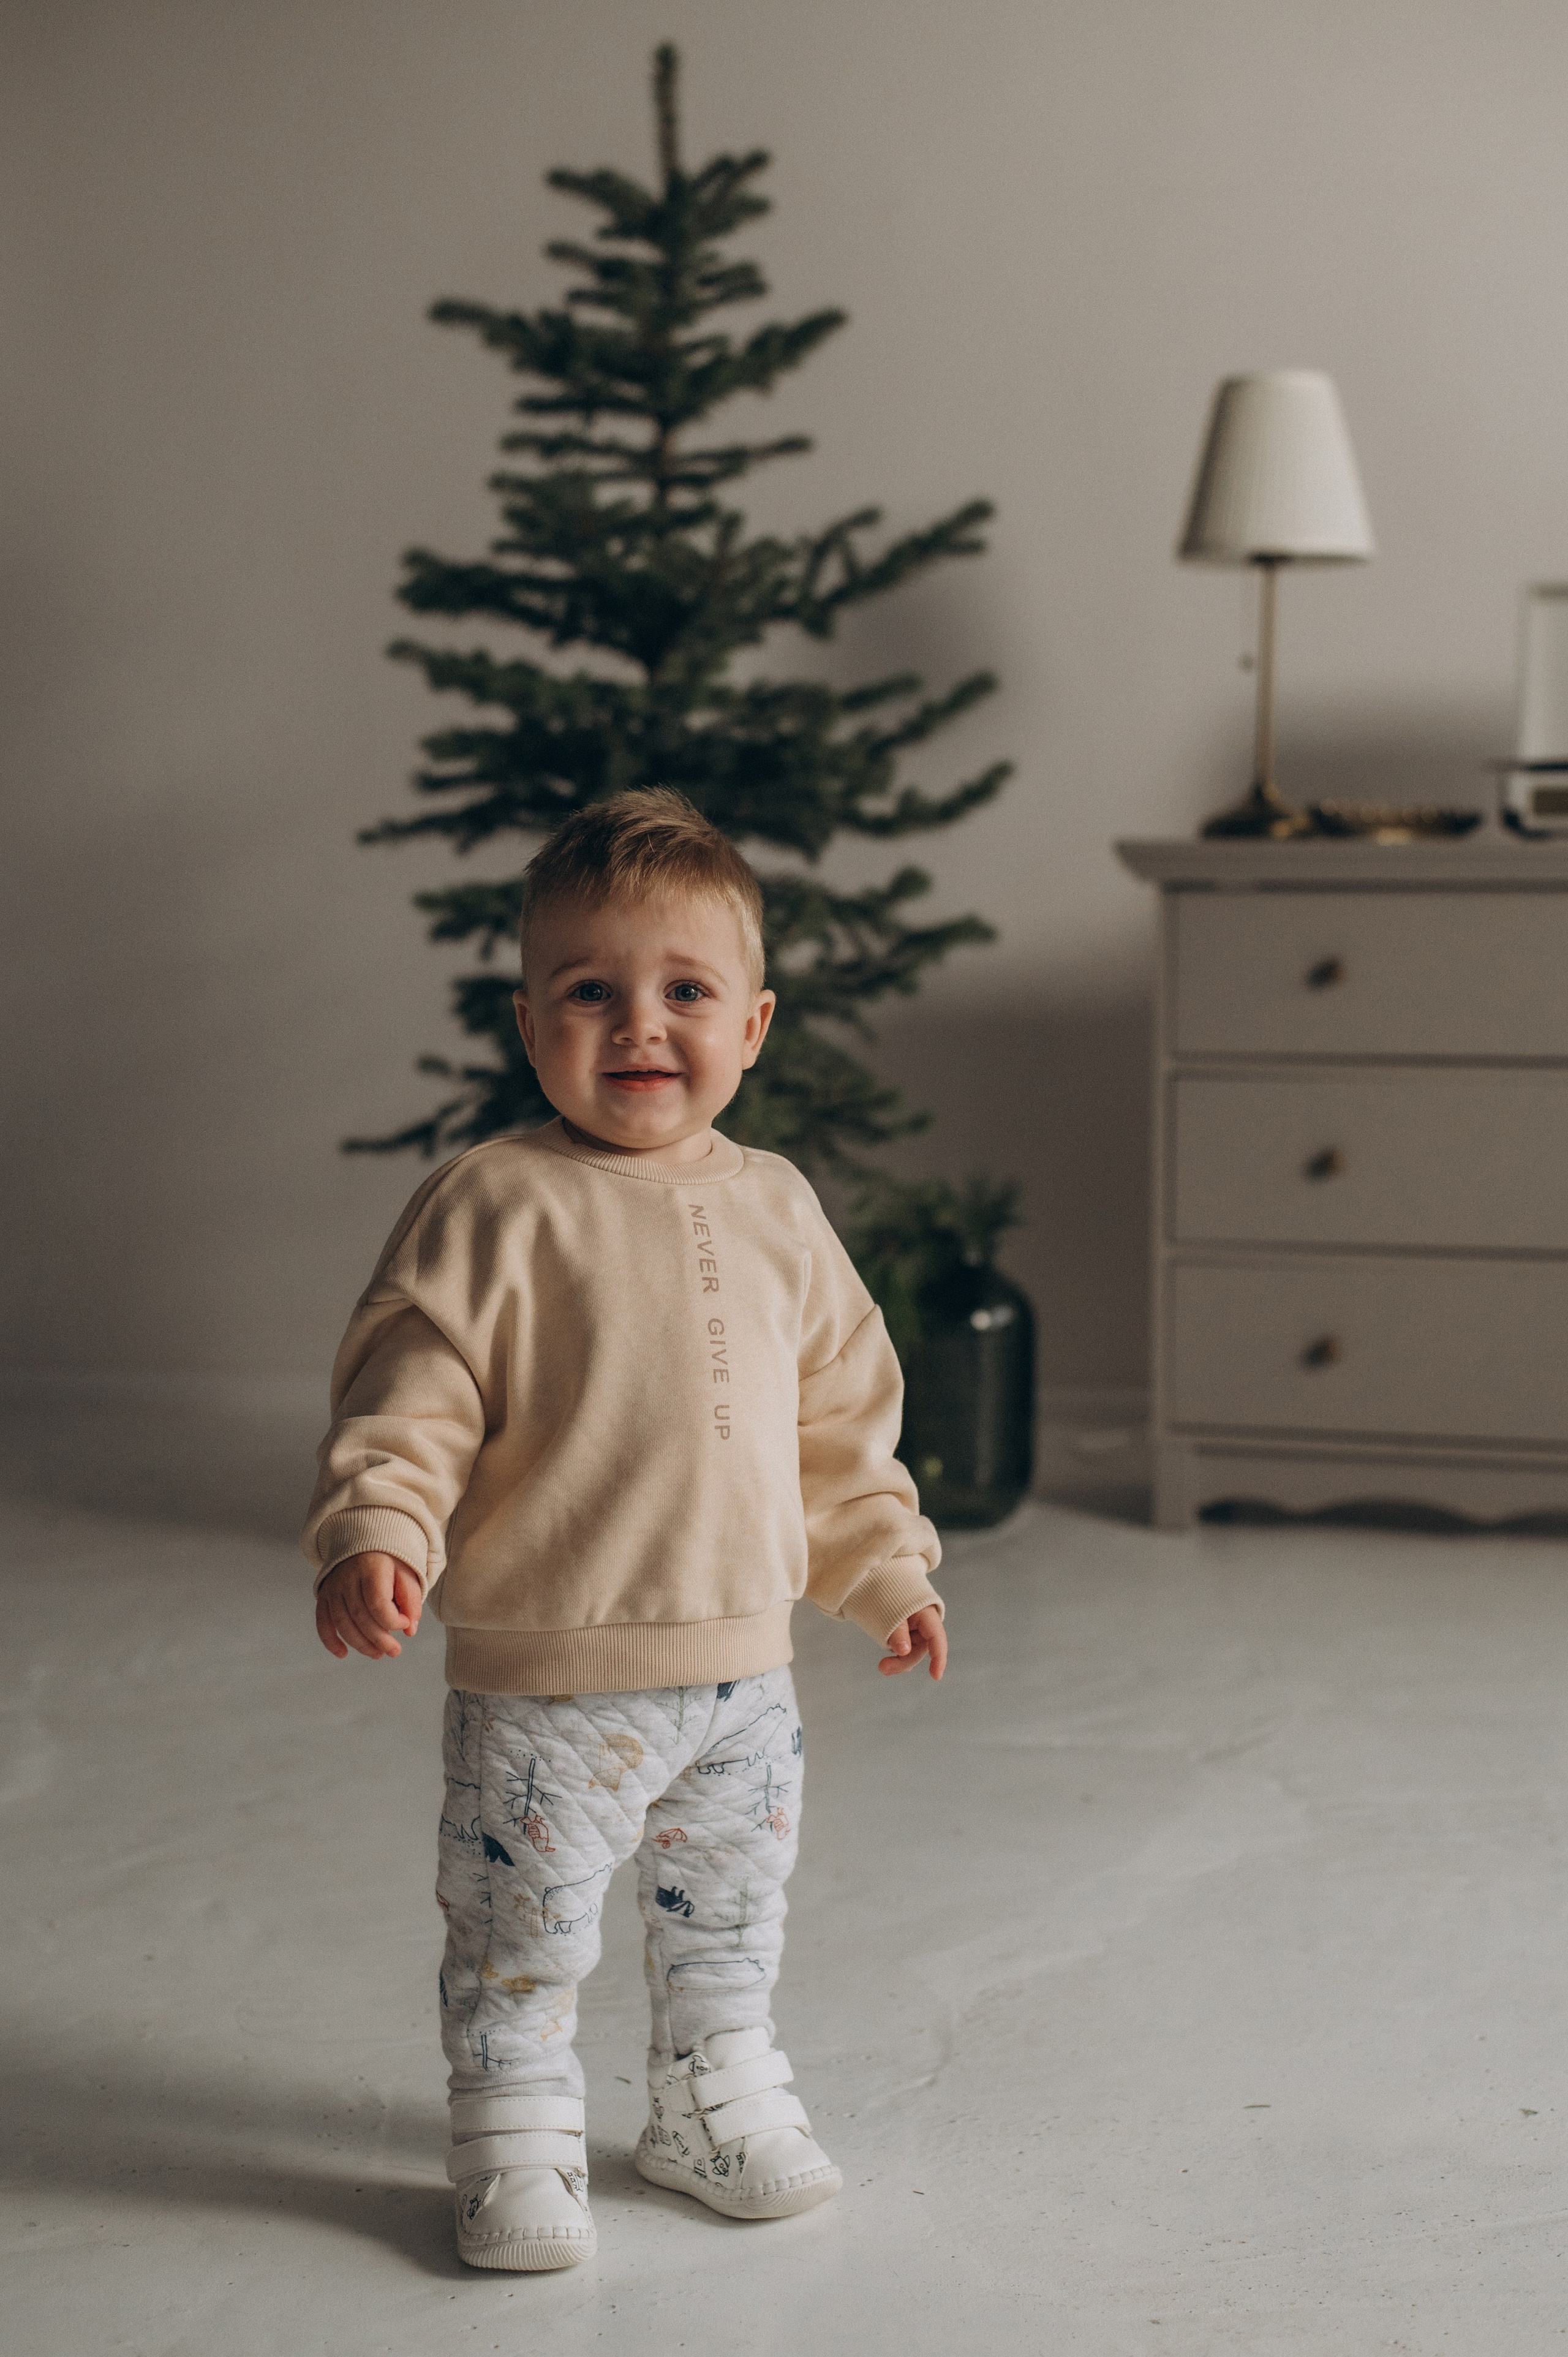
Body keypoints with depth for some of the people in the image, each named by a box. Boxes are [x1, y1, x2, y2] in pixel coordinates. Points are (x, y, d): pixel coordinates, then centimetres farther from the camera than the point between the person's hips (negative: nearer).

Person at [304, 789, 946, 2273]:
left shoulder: (777, 1210, 6)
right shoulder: (495, 1207, -12)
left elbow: (842, 1417, 15)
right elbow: (412, 1390, -14)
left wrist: (886, 1570, 17)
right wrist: (375, 1535, -28)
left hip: (744, 1665, 5)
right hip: (545, 1677, -5)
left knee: (728, 1927, 20)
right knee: (521, 1941, 5)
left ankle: (717, 2109, 40)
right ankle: (518, 2147, 24)